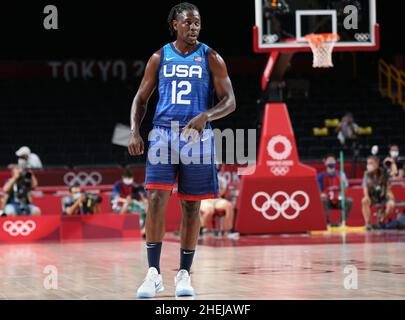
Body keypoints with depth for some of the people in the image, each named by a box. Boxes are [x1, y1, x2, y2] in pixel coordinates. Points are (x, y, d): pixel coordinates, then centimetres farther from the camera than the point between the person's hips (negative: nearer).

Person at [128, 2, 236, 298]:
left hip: (197, 136, 0)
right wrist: (135, 132, -3)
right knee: (156, 199, -12)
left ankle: (184, 274, 13)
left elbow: (230, 102, -1)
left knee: (192, 206, 3)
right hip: (164, 133, 0)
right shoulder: (160, 58, 8)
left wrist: (206, 115, -20)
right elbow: (141, 98, 13)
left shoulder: (211, 59, 3)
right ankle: (154, 274, -10)